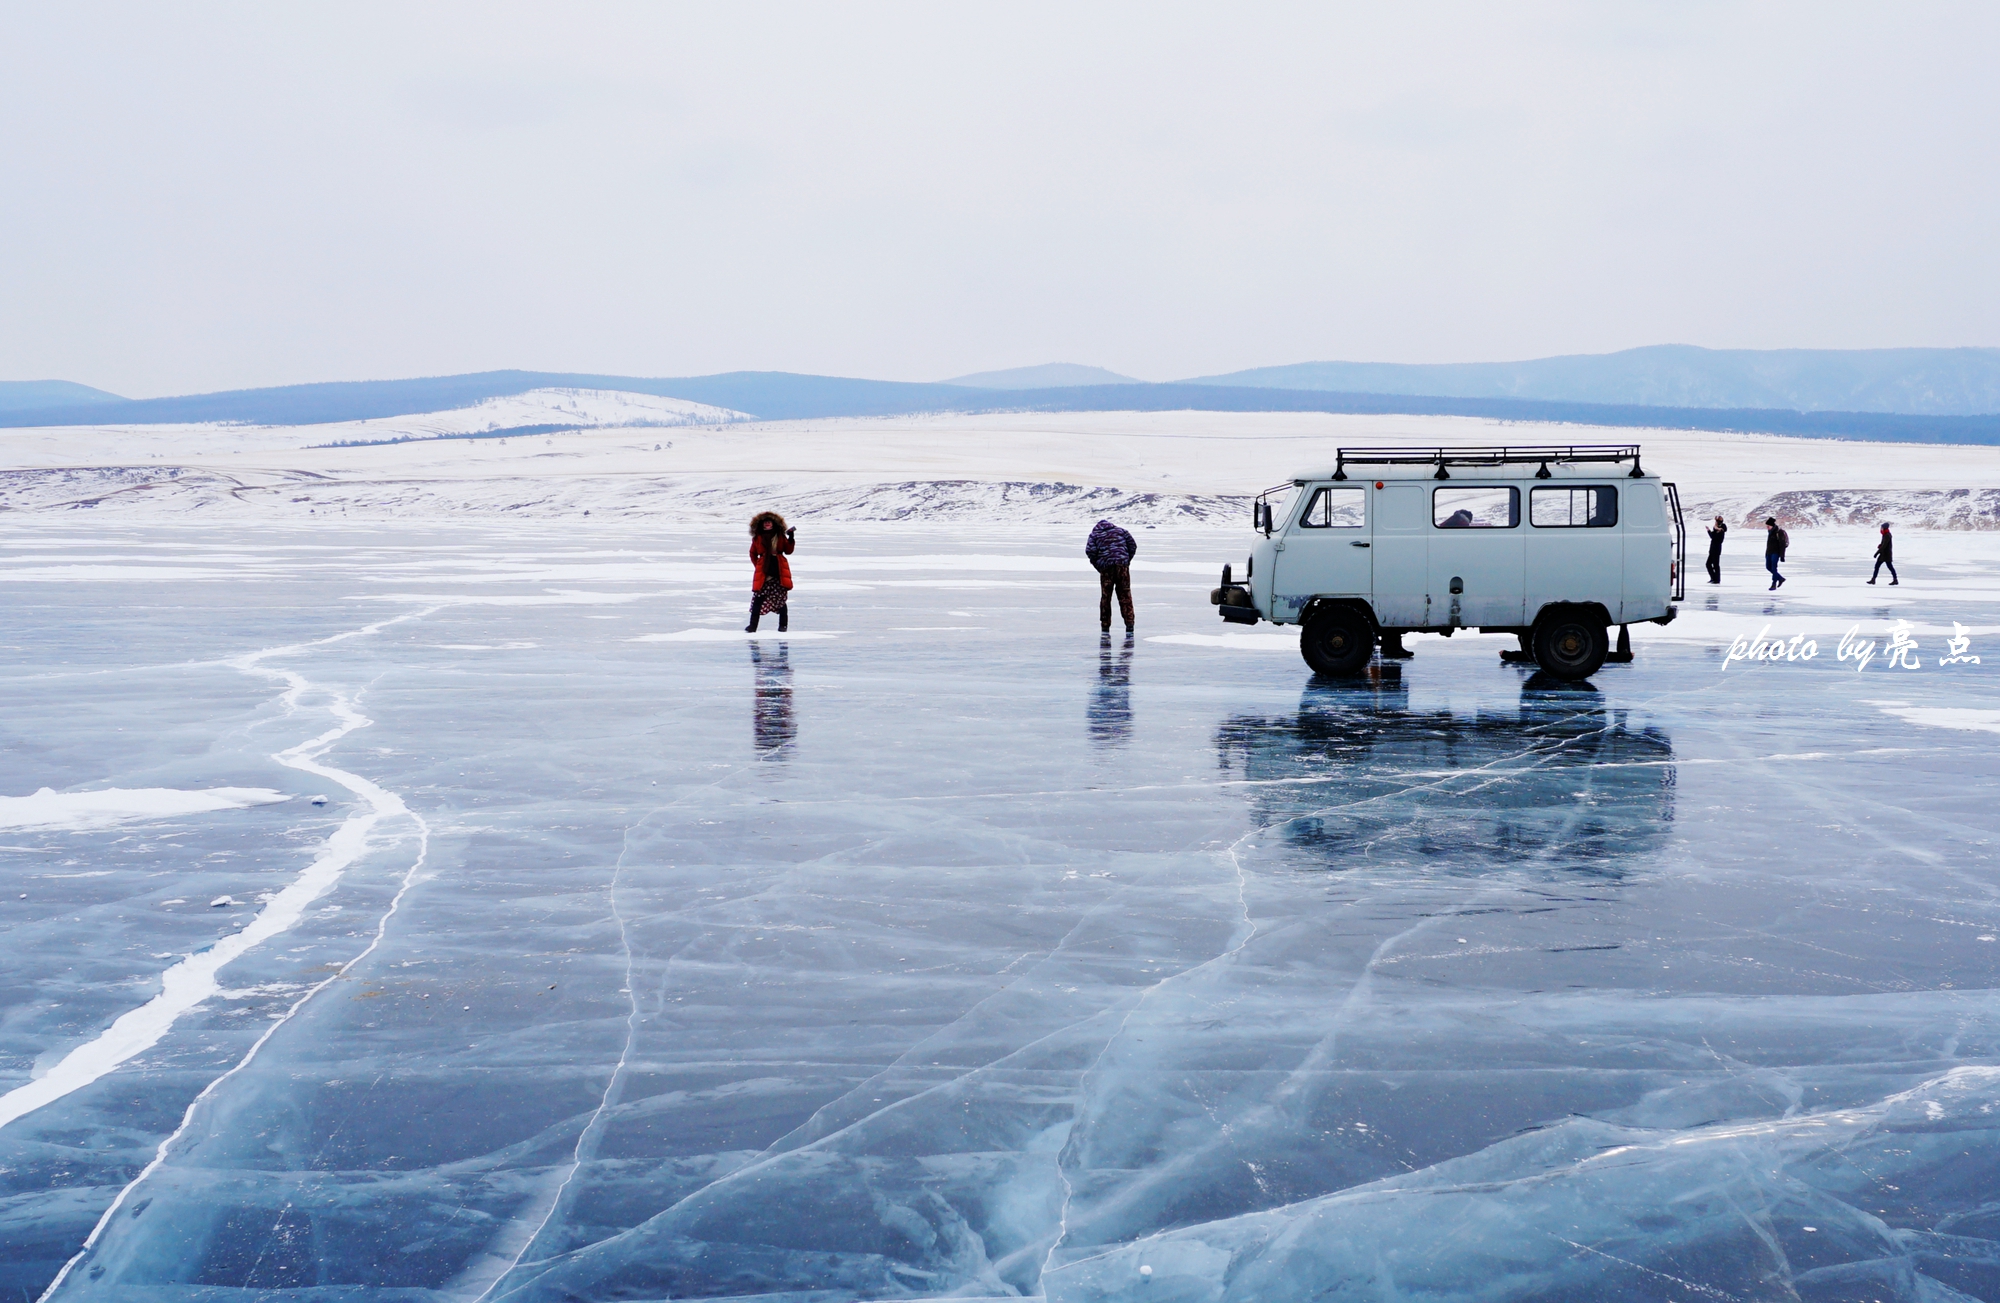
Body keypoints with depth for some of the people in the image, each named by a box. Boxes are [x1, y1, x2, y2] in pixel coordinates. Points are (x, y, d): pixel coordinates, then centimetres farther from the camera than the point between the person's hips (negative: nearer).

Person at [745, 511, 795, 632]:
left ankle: (783, 625, 14)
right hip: (763, 574, 0)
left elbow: (788, 551, 7)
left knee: (781, 599, 4)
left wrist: (791, 539, -4)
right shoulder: (757, 538, 6)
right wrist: (758, 565, 7)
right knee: (758, 599, -4)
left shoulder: (781, 537, 6)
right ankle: (753, 625, -1)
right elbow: (753, 554, 16)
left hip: (779, 573, 0)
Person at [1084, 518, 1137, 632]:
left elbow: (1090, 551, -2)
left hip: (1106, 567, -1)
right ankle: (1129, 625, -2)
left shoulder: (1094, 534, 13)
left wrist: (1099, 567, 7)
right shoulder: (1120, 531, 18)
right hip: (1122, 565, 1)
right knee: (1125, 595, 6)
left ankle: (1105, 628, 7)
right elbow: (1132, 545, 9)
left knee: (1105, 597, 7)